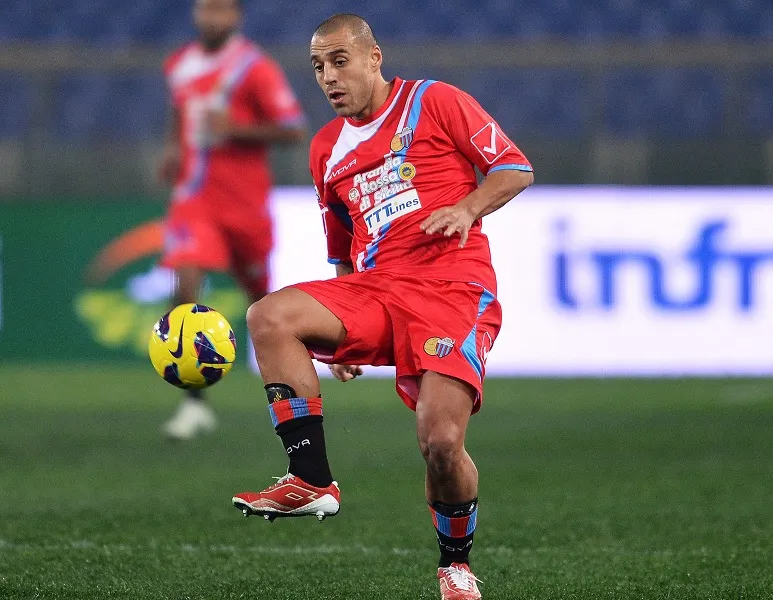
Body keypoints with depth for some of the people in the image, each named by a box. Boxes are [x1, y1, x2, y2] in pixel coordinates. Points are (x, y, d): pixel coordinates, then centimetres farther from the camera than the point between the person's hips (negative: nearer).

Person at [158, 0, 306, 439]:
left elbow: (293, 129, -11)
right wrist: (173, 147, 10)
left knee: (260, 294, 13)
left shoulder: (255, 68, -9)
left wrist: (233, 129, -21)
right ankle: (195, 404, -15)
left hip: (245, 201, -3)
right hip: (194, 200, 3)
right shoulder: (180, 65, 8)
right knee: (187, 286, -17)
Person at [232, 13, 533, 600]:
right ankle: (313, 482, -21)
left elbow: (516, 169, 4)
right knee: (269, 317, -22)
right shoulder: (327, 148, 21)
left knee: (441, 440, -20)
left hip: (452, 286, -5)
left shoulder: (436, 101, 4)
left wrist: (466, 208, -14)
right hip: (373, 287, 5)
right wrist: (341, 333, 19)